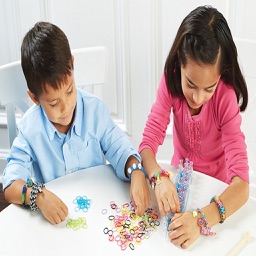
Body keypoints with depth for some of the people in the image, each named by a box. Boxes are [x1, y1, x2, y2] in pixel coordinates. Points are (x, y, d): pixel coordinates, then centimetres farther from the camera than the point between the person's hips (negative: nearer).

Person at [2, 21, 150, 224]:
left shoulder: (95, 109, -7)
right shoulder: (30, 128, -11)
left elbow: (119, 150, -5)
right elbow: (10, 186, -13)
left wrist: (136, 172, -27)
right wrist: (38, 195, -34)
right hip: (55, 218, -1)